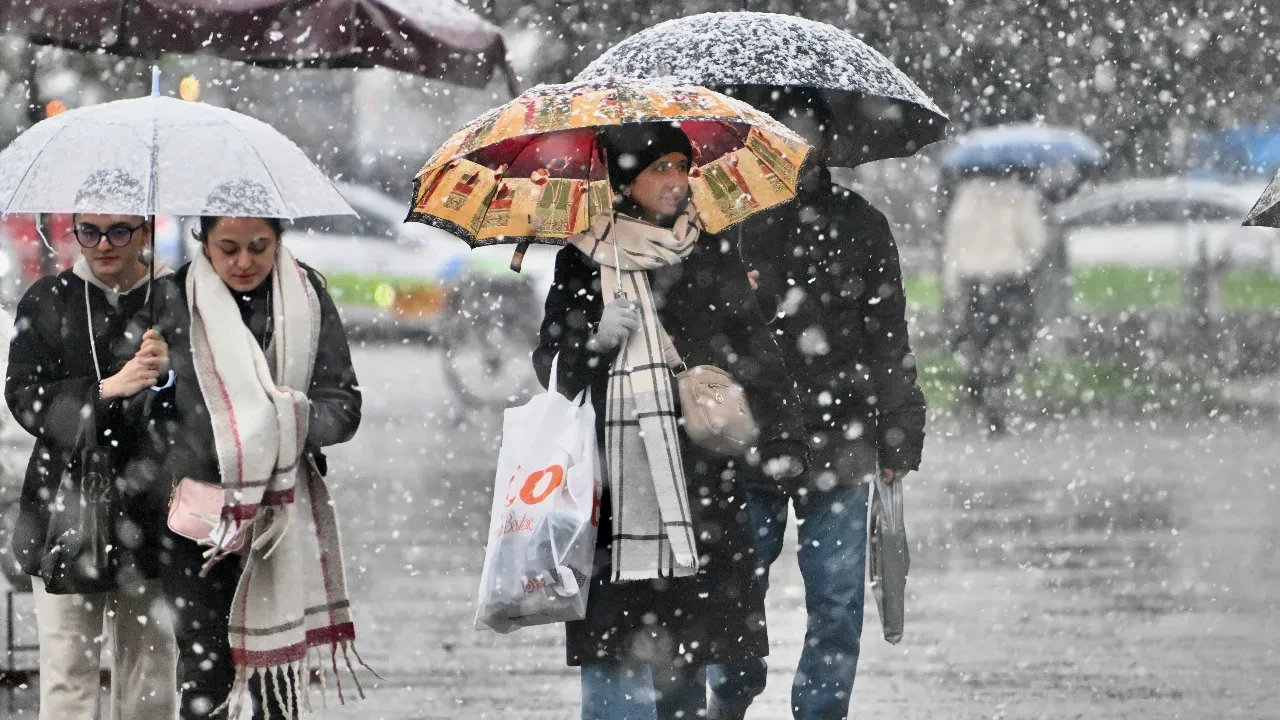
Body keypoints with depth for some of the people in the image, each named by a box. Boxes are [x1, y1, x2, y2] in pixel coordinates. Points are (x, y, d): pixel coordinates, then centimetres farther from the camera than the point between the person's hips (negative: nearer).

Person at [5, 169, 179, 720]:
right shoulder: (48, 302, 7)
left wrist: (170, 372, -24)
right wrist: (108, 389, -15)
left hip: (149, 509, 0)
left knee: (149, 666, 3)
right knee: (68, 665, -2)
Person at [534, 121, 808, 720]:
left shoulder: (713, 259, 10)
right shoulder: (583, 264, 8)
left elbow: (757, 355, 8)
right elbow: (551, 368, 10)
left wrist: (780, 440, -3)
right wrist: (595, 342, -10)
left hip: (698, 482, 1)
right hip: (612, 485, -1)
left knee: (687, 646, 0)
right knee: (611, 636, -6)